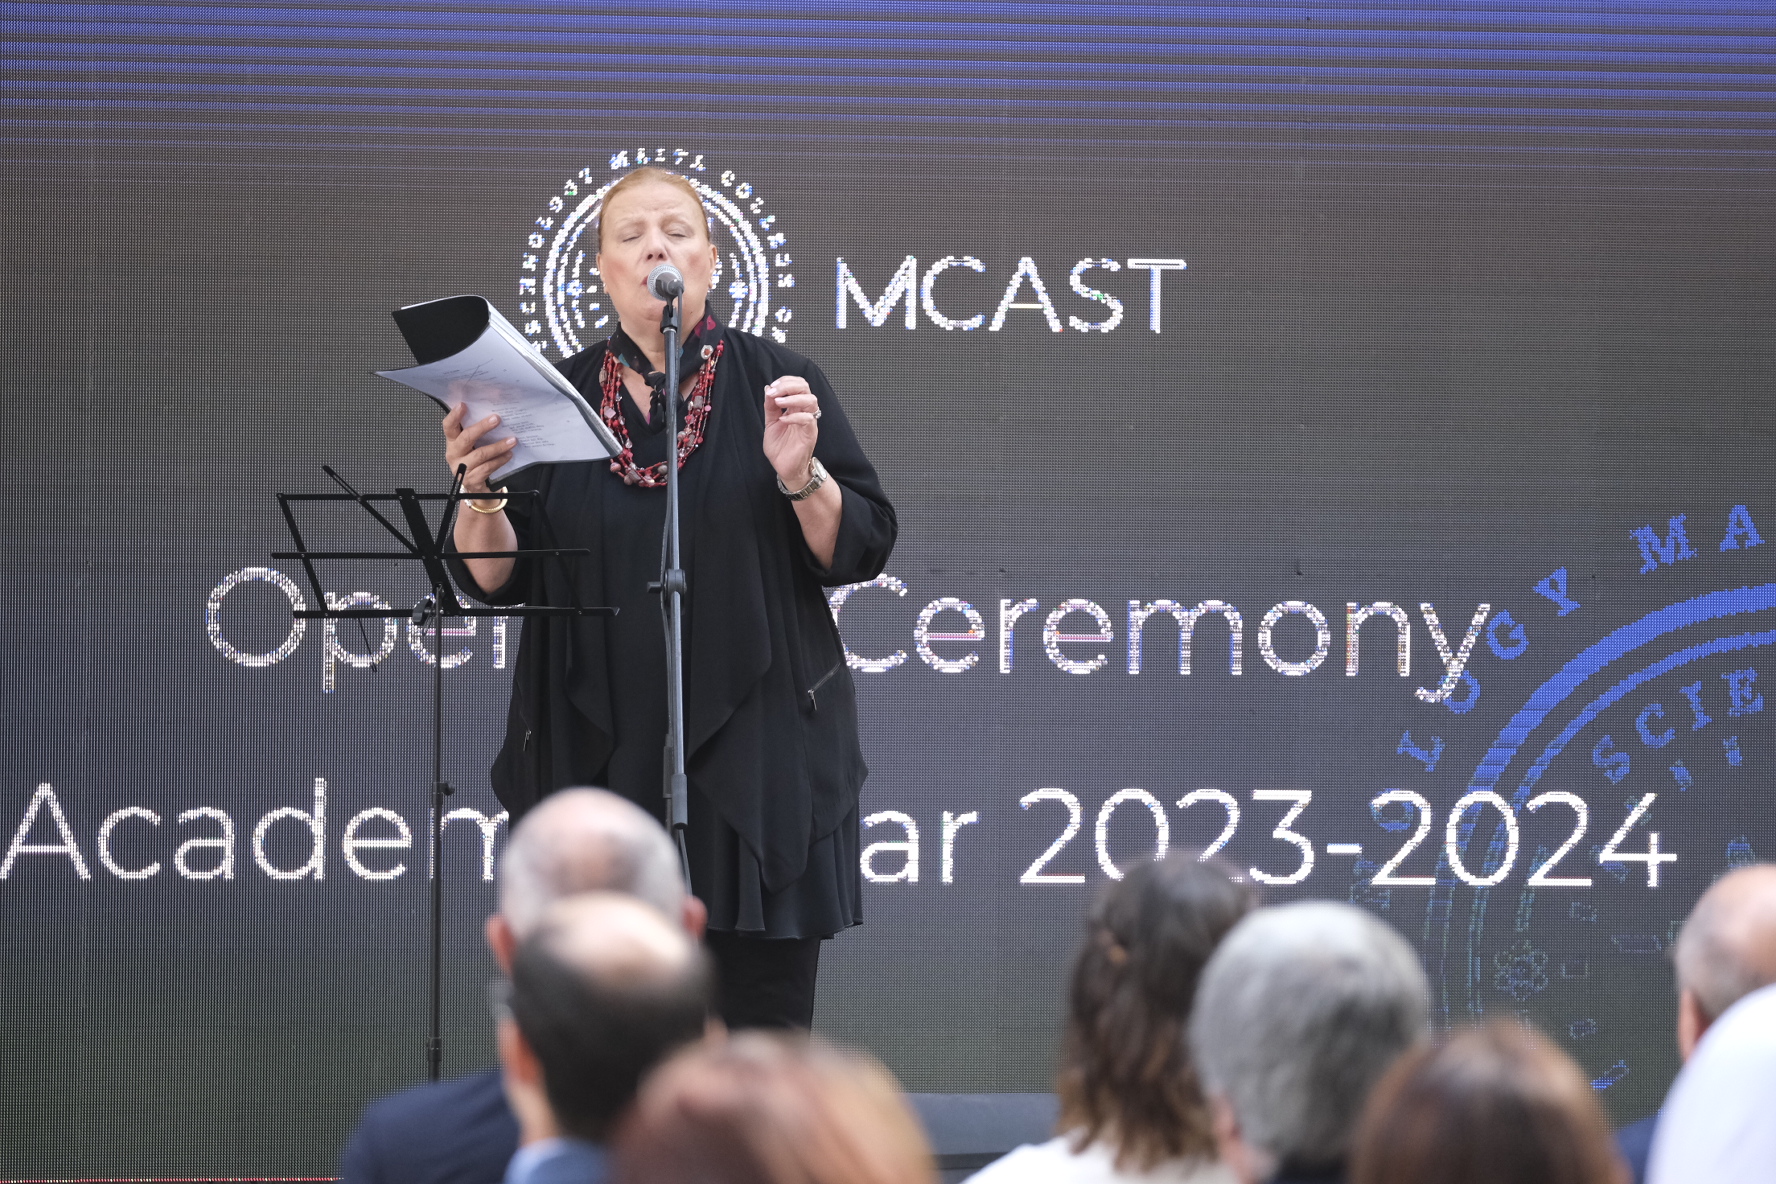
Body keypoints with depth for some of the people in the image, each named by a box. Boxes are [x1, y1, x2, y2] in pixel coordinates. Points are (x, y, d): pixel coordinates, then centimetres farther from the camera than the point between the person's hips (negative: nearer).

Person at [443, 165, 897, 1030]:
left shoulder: (779, 384, 5)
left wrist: (798, 473, -16)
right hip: (600, 758, 1)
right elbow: (491, 578, 5)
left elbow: (860, 550, 1)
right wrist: (479, 490, -13)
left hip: (754, 761, -1)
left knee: (761, 1037, -3)